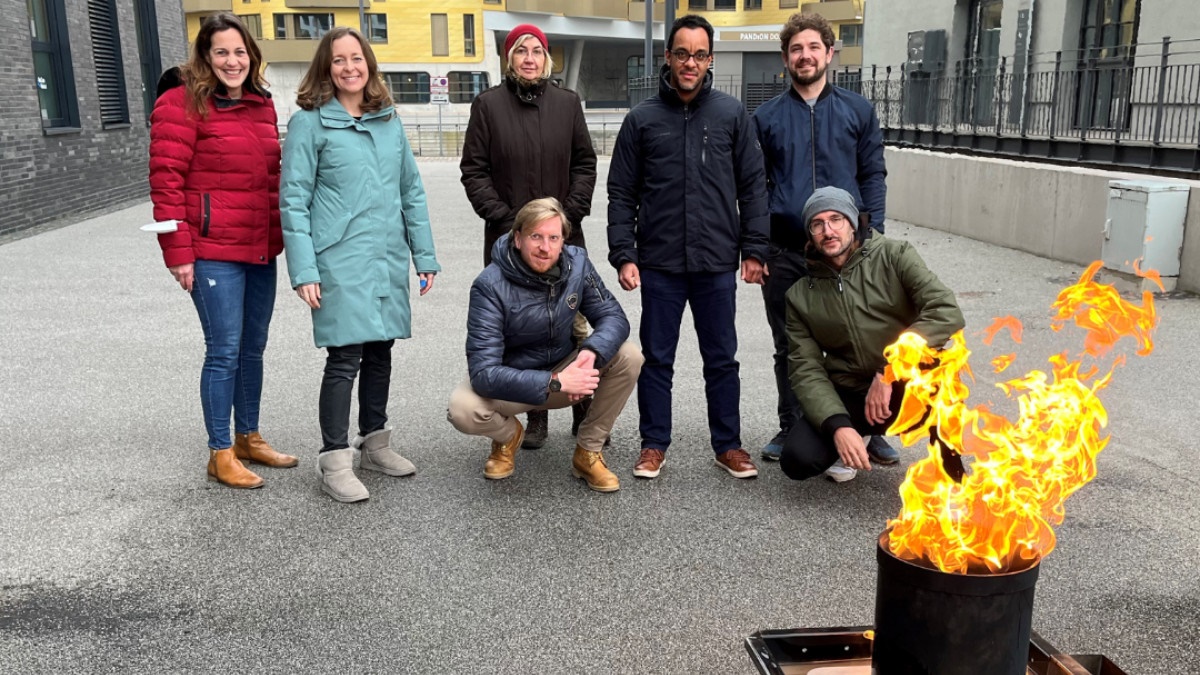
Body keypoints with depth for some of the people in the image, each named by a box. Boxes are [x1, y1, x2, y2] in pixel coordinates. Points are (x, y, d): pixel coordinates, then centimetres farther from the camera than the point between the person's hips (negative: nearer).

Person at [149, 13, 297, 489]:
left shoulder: (261, 104, 13)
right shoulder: (182, 103, -7)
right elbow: (166, 181, -12)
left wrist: (281, 234, 15)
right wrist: (178, 252, -15)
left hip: (261, 250, 7)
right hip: (213, 251, -7)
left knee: (253, 348, 14)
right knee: (224, 351, -3)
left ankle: (248, 438, 29)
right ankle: (220, 454, 10)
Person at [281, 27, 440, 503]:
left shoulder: (389, 121, 12)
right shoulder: (310, 123, -3)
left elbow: (411, 192, 14)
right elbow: (294, 200, -6)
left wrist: (424, 256, 9)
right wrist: (304, 271, -13)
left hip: (389, 260, 5)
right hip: (340, 262, -5)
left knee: (380, 351, 13)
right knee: (345, 357, -6)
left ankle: (374, 443, 28)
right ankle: (334, 461, 6)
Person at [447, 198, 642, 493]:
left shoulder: (576, 263, -12)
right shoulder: (490, 286, -25)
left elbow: (613, 316, -10)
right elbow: (483, 372, -31)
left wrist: (591, 352, -34)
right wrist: (555, 383, -40)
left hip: (563, 372, 3)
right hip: (512, 383, -3)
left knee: (629, 357, -21)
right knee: (462, 409, -34)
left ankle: (588, 452, -3)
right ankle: (508, 434, 5)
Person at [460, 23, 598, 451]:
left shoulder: (567, 103, 7)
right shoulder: (488, 105, 2)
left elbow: (584, 163, 8)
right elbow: (474, 170, 1)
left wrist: (571, 213, -4)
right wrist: (503, 218, -7)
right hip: (508, 238, 0)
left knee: (575, 326, 0)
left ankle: (585, 413, 13)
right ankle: (535, 416, 15)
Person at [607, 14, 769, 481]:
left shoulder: (731, 115, 4)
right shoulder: (642, 119, 3)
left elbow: (753, 186, 5)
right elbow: (622, 194, 3)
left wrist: (753, 250, 0)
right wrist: (623, 256, -4)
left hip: (717, 264, 1)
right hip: (659, 264, 0)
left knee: (722, 359, 10)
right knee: (656, 359, 9)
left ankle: (728, 445, 24)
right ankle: (654, 444, 23)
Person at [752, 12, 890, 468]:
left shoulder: (857, 111, 7)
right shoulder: (767, 117, 8)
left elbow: (873, 177, 7)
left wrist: (872, 234, -3)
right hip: (784, 250, 1)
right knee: (789, 346, 10)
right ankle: (790, 429, 23)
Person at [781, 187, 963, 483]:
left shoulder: (895, 257, -5)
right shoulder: (801, 296, 2)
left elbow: (947, 312, -19)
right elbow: (806, 369, -4)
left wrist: (888, 373, -25)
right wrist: (837, 426, -21)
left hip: (905, 391, -2)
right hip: (846, 397, 2)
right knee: (797, 459, -23)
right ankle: (857, 435, 13)